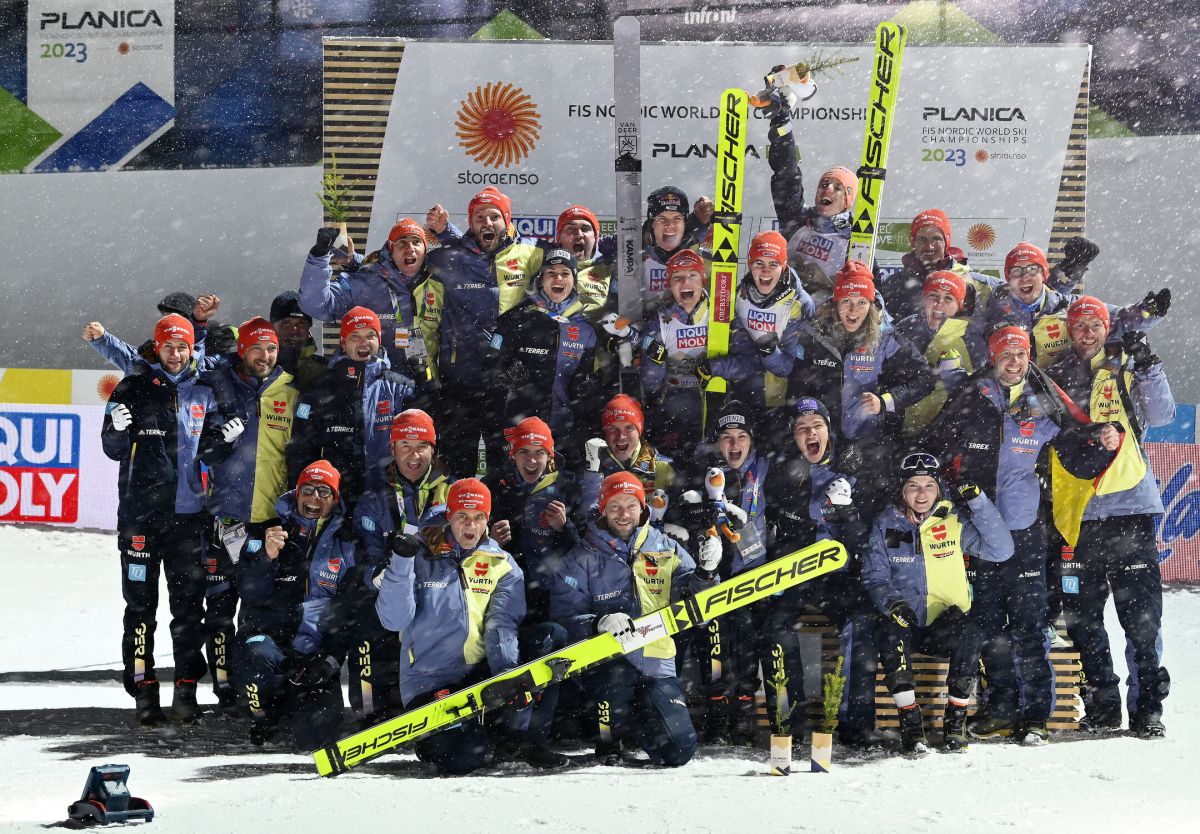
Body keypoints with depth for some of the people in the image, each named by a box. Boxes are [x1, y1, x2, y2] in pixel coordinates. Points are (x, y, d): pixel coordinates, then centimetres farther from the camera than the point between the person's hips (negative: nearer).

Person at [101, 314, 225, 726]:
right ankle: (143, 688, 4)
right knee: (141, 602, 0)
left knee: (189, 603, 3)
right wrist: (117, 431, -18)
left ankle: (187, 688, 8)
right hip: (141, 511, -2)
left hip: (189, 512, 2)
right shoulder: (134, 388, 3)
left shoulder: (203, 392, 10)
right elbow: (114, 450, 3)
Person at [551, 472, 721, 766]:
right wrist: (598, 622, -26)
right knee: (617, 676, -40)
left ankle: (631, 728, 27)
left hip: (657, 664, 3)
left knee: (680, 750, -9)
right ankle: (608, 741, -6)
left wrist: (704, 573, -17)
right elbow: (563, 615, -7)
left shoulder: (667, 551, 9)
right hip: (606, 661, -3)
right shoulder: (583, 559, 1)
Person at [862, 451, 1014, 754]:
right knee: (892, 636, -34)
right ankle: (910, 724, -22)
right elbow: (874, 577, 2)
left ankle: (956, 719, -16)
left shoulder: (954, 520, 1)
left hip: (944, 623, 0)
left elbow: (1001, 550, -10)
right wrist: (892, 603, -19)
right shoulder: (886, 525, 3)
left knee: (970, 634, -32)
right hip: (905, 624, 0)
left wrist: (979, 502, -17)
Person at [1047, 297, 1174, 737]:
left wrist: (1147, 364, -15)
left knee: (1141, 615, -5)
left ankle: (1148, 706, 0)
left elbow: (1161, 415, -7)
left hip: (1129, 504, -3)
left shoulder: (1127, 370, 7)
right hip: (1076, 511, 3)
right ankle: (1102, 706, 15)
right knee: (1082, 616, 5)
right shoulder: (1056, 378, 13)